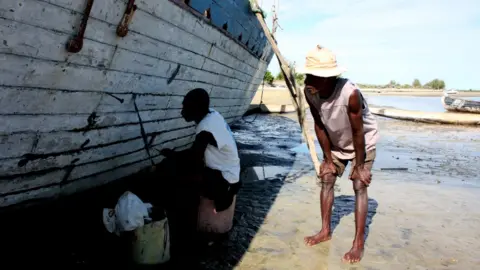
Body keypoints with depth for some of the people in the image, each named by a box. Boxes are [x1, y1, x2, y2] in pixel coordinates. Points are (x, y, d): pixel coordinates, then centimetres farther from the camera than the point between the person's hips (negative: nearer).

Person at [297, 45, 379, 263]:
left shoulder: (350, 93, -41)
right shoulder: (309, 92, -25)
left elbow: (358, 133, -29)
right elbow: (319, 126, -13)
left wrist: (359, 166, -18)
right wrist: (328, 159, -7)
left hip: (364, 141, -5)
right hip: (336, 142, 5)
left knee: (359, 187, -8)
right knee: (326, 180, 5)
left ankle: (359, 243, 1)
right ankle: (325, 231, 19)